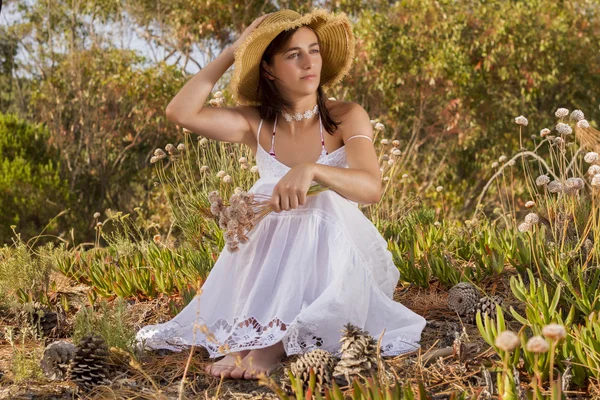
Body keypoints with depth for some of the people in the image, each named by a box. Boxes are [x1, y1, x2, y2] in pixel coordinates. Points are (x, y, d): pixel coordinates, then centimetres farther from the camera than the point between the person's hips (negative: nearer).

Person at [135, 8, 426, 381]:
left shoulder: (346, 117, -8)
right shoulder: (257, 123, -1)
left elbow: (371, 187, -25)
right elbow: (180, 112, -15)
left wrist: (311, 170, -44)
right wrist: (232, 53, -11)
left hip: (336, 255, -2)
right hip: (275, 255, 2)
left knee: (315, 209, -34)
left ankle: (274, 343, -42)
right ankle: (259, 332, -37)